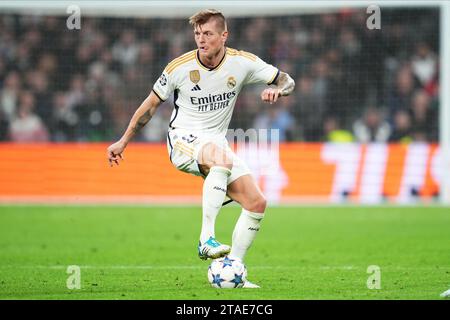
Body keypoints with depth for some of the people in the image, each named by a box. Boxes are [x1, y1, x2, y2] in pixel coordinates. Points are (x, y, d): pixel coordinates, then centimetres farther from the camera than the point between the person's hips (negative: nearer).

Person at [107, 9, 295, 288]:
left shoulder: (242, 63, -4)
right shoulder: (179, 67, -9)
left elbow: (286, 81, 5)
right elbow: (152, 104, 4)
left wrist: (277, 90, -20)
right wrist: (123, 141, 7)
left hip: (217, 143, 5)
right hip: (184, 139, -5)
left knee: (257, 203, -9)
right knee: (221, 158, -40)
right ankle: (207, 239, -43)